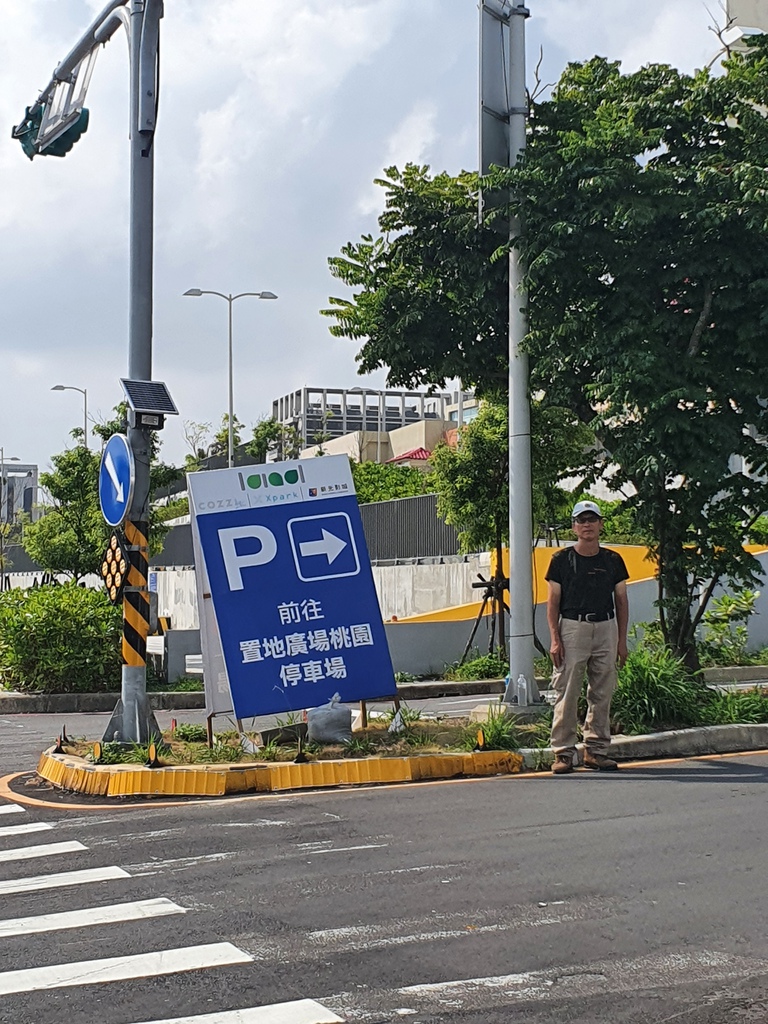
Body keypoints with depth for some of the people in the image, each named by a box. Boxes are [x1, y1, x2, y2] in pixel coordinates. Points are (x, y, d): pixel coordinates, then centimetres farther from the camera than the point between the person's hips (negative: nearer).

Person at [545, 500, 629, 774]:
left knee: (602, 694, 7)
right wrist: (555, 638, -8)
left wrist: (622, 640, 6)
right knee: (567, 693, -5)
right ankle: (563, 752, 0)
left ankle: (596, 750, 16)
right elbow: (553, 602, 1)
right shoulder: (561, 559, 1)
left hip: (606, 628, 3)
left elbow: (621, 601, 12)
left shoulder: (613, 560, 9)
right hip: (572, 628, -3)